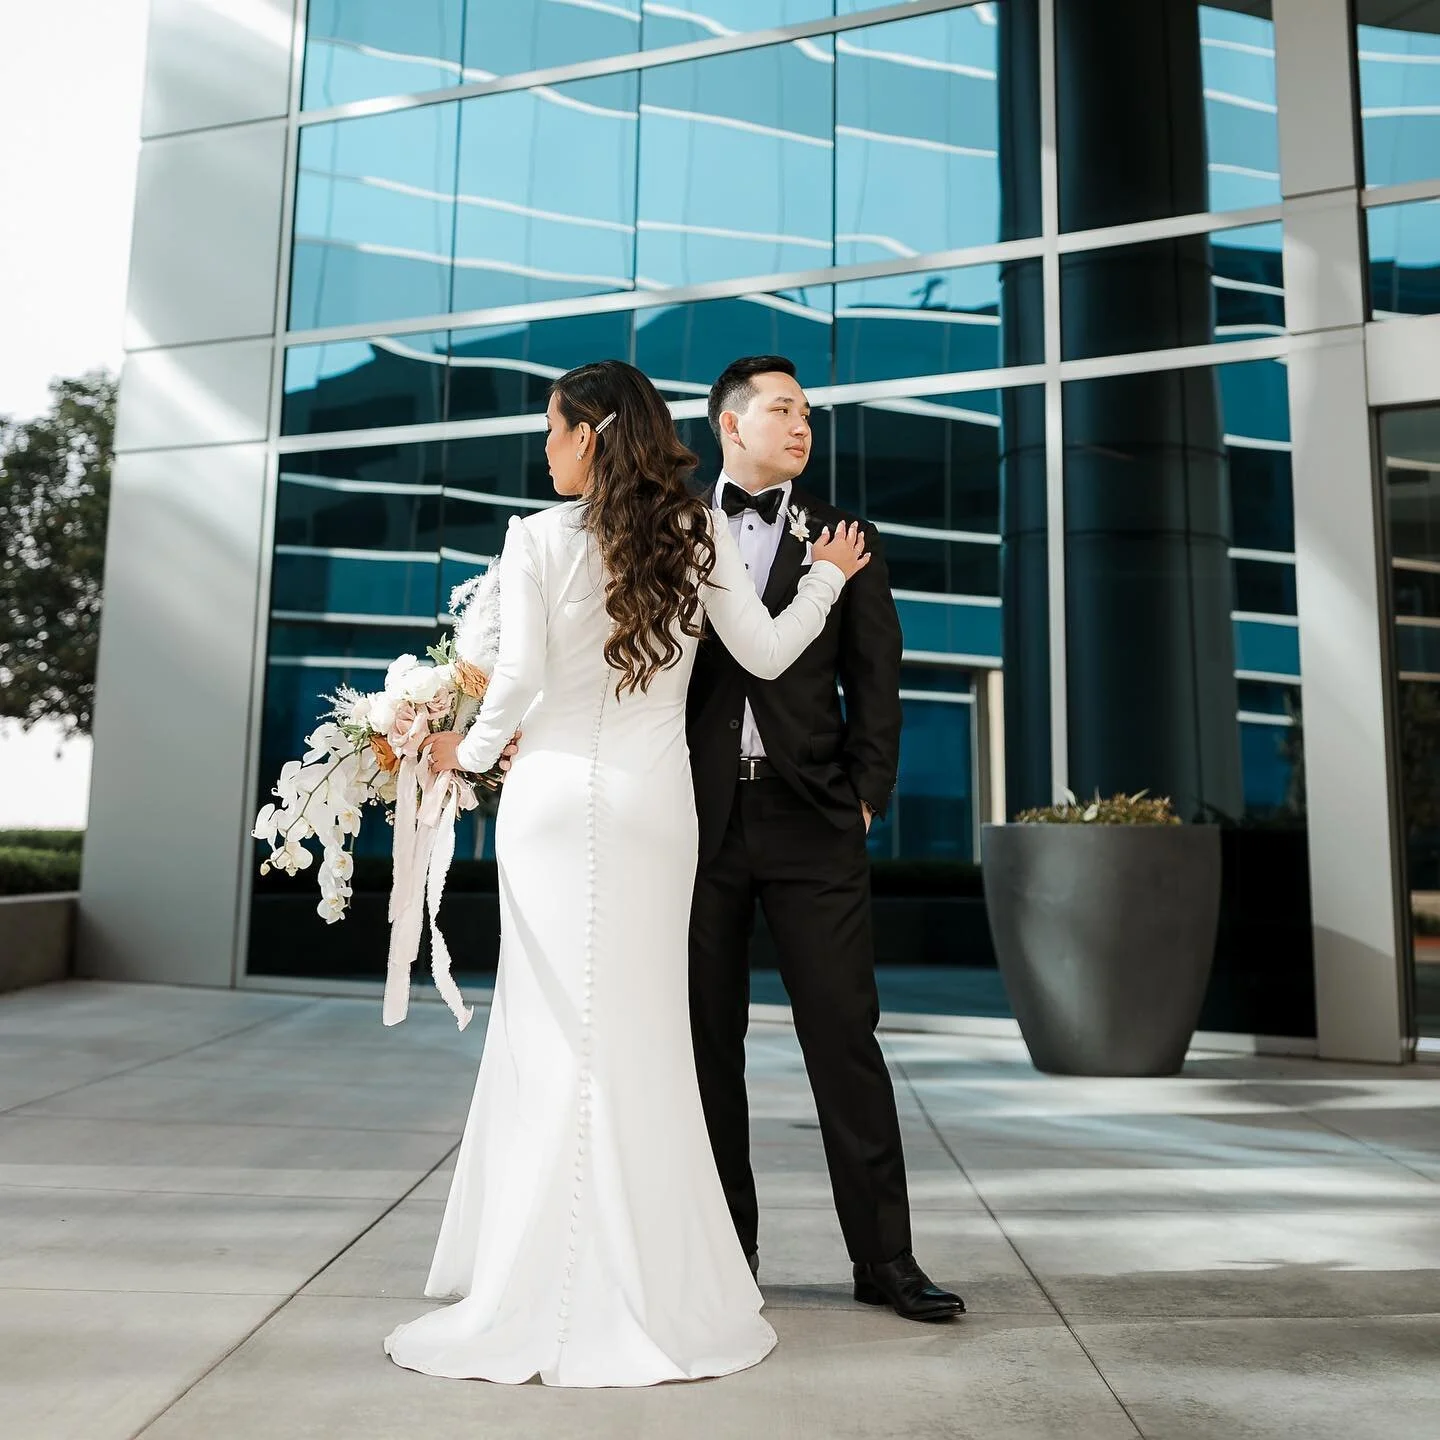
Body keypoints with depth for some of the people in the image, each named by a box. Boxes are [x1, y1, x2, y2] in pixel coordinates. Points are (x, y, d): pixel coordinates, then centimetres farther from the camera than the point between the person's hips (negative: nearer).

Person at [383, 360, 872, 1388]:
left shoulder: (538, 537, -3)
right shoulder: (699, 534, 4)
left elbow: (518, 676, -10)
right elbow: (766, 654, 6)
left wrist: (471, 749, 9)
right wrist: (827, 578, 22)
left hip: (554, 796, -2)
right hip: (654, 802, 2)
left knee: (555, 1030, 5)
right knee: (640, 1032, 9)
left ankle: (543, 1301, 14)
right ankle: (654, 1291, 18)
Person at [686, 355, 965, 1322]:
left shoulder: (841, 536, 11)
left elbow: (875, 681, 8)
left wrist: (866, 797, -1)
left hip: (812, 823, 0)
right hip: (701, 819, 1)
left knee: (847, 1038, 2)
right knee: (709, 1043, 9)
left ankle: (885, 1256, 15)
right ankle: (727, 1245, 25)